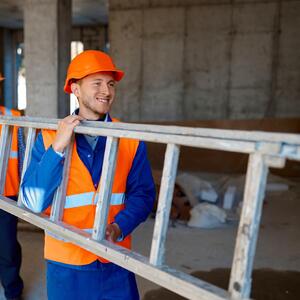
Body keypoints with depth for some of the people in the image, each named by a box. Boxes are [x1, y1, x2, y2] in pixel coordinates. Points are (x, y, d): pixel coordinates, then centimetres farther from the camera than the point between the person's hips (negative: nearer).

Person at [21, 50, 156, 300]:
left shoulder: (131, 139, -6)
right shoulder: (49, 138, -7)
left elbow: (142, 194, -3)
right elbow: (34, 202, -12)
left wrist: (119, 227, -19)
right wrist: (57, 148, -21)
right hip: (65, 263, 0)